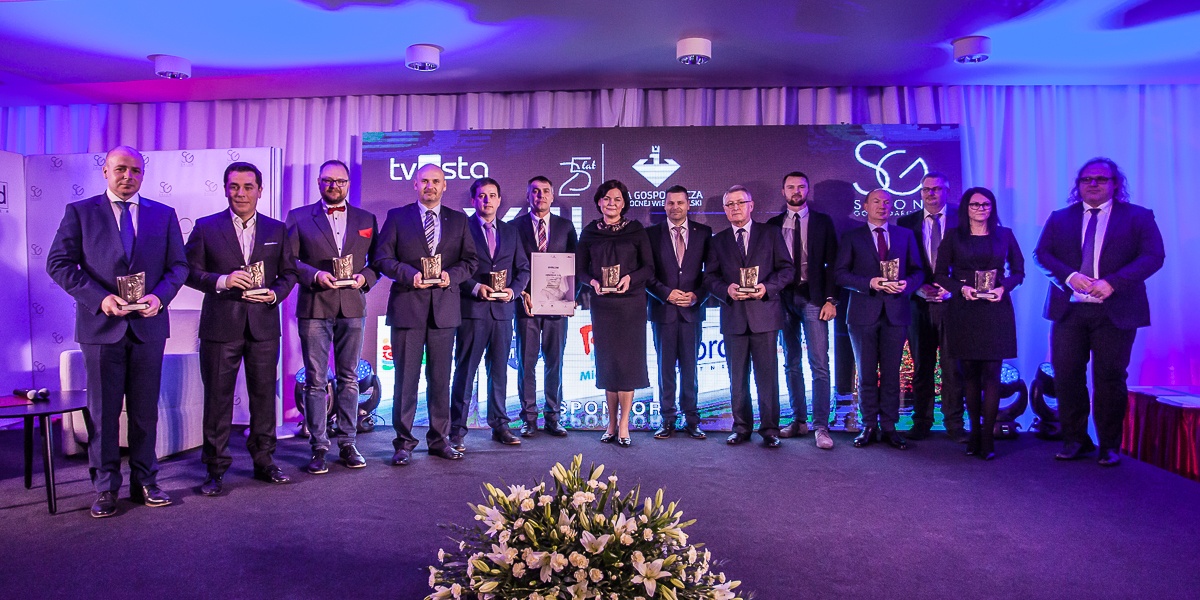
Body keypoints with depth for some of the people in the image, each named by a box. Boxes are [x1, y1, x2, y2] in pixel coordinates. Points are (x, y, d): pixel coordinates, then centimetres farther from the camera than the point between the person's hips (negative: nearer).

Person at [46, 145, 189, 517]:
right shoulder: (79, 212, 3)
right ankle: (105, 488, 16)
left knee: (146, 410, 9)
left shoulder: (163, 215, 8)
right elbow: (59, 263, -2)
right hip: (101, 324, -1)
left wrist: (160, 295, -11)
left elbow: (178, 265, 7)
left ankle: (145, 482, 20)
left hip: (148, 325, 2)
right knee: (103, 411, 5)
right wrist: (99, 297, -15)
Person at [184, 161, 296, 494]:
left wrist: (275, 293, -8)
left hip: (264, 326, 2)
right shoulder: (206, 227, 3)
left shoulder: (276, 229, 9)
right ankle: (215, 469, 15)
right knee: (217, 398, 4)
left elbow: (289, 273, 12)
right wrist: (222, 280, -17)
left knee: (264, 395, 9)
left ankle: (264, 460, 23)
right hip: (220, 326, -2)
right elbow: (190, 271, 1)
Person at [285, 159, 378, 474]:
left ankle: (347, 444, 15)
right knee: (316, 380, 1)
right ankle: (319, 447, 8)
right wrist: (315, 275, -14)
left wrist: (366, 277, -8)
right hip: (314, 308, -1)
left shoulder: (366, 219, 13)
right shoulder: (298, 217, 7)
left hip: (353, 307, 2)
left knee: (348, 379, 7)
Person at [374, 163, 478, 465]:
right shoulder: (397, 216, 7)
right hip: (407, 307, -2)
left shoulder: (458, 220, 13)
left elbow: (470, 260, 9)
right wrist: (410, 274, -14)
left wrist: (451, 275, -10)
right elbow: (382, 258, 1)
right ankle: (403, 442, 11)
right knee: (406, 378, 1)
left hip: (444, 307, 2)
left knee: (441, 378, 9)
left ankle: (439, 439, 20)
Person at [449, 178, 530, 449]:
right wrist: (475, 287, -17)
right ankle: (457, 429, 7)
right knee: (465, 370, 0)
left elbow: (523, 268, 13)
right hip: (472, 308, -4)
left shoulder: (510, 231, 14)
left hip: (503, 309, 4)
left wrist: (513, 290, -5)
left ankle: (499, 425, 21)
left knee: (499, 370, 11)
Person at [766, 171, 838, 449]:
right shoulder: (773, 225, 11)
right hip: (784, 298, 3)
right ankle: (799, 421, 16)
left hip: (813, 298, -2)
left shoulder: (822, 222, 6)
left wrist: (830, 299, -7)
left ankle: (821, 427, -5)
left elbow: (832, 263, 2)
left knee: (819, 364, -8)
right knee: (791, 364, 8)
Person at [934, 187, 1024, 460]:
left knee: (991, 372, -5)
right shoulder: (953, 236, 6)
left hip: (995, 310, 0)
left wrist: (1003, 287, -9)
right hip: (963, 311, 0)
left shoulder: (1005, 235, 8)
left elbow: (1018, 271, 10)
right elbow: (940, 274, 5)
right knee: (969, 373, 5)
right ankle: (974, 434, 14)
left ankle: (987, 438, -1)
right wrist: (961, 288, -12)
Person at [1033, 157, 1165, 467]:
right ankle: (1075, 440, 15)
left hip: (1115, 311, -2)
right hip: (1069, 310, 2)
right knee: (1066, 375, 1)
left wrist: (1112, 283, -18)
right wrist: (1070, 276, -14)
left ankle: (1110, 446, 15)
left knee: (1110, 378, 2)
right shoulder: (1060, 218, 12)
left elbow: (1153, 256, -5)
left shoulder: (1139, 217, 5)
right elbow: (1041, 253, 4)